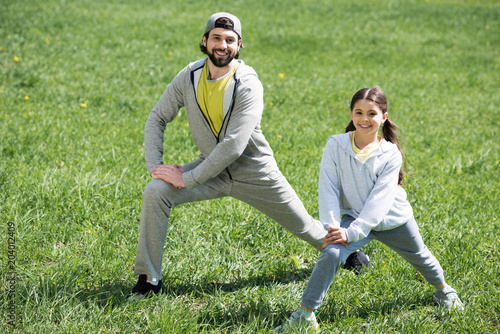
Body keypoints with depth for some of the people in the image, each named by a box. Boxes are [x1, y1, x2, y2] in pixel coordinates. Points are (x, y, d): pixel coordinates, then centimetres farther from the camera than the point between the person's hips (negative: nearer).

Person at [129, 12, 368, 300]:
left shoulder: (248, 86, -25)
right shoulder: (189, 77, -9)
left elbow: (233, 145, -31)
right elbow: (157, 119, 0)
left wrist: (188, 178, -31)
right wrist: (154, 165, -15)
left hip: (255, 175, -3)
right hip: (212, 169, 4)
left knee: (304, 226, 8)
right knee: (155, 193, -18)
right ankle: (149, 279, -8)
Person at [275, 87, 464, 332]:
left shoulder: (390, 154, -19)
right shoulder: (336, 146, -16)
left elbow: (380, 199, -24)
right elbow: (328, 189, -15)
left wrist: (352, 232, -32)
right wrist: (332, 227, -26)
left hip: (393, 219, 0)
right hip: (355, 216, 0)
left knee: (421, 258, 21)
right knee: (331, 253, -25)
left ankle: (442, 290, 54)